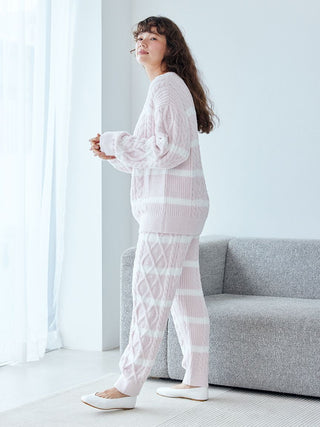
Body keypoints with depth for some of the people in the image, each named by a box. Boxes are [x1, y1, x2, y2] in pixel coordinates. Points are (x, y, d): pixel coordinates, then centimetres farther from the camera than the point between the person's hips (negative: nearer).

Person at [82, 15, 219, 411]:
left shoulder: (166, 86, -10)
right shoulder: (173, 87, 21)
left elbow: (171, 149, -20)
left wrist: (114, 142, -11)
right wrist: (116, 154, 11)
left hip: (171, 205, -10)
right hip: (181, 206, 10)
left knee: (150, 293, -8)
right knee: (185, 294, 11)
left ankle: (127, 386, -2)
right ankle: (196, 381, 17)